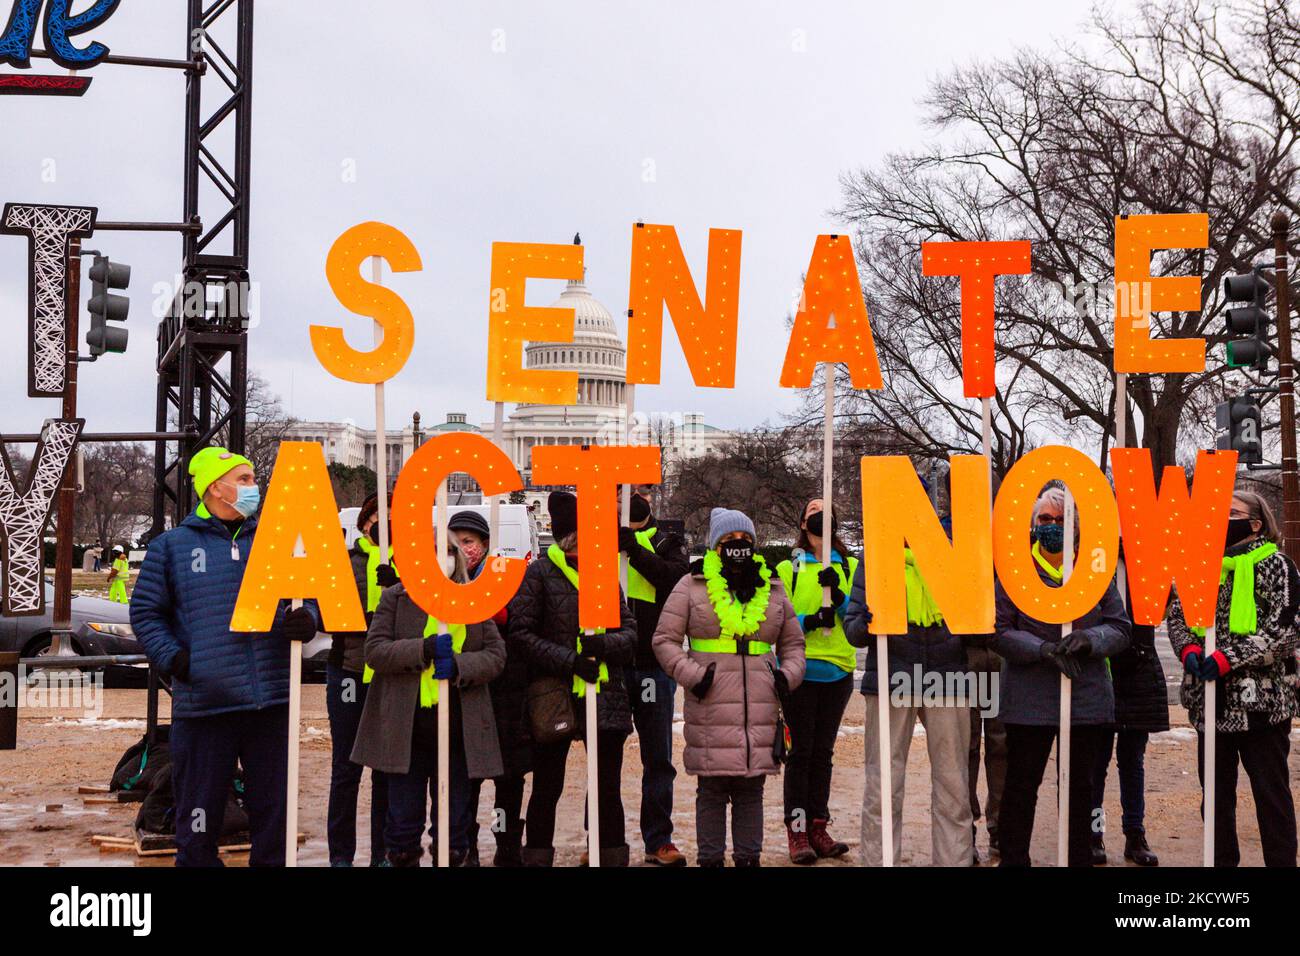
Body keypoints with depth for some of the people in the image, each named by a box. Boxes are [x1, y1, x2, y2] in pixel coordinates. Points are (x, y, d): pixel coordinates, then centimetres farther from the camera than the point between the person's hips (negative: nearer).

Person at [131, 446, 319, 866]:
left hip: (271, 702, 3)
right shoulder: (172, 546, 5)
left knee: (273, 814, 9)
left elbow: (309, 595, 14)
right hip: (203, 702, -2)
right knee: (199, 822, 3)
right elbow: (145, 612, 7)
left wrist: (307, 619, -9)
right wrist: (173, 658, -8)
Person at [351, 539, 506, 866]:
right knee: (403, 819, 5)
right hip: (406, 726, -1)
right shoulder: (395, 597, 4)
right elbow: (374, 650, -6)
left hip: (459, 727, 2)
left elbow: (496, 654, 4)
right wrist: (426, 649, -18)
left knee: (454, 824, 7)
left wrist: (459, 666, -14)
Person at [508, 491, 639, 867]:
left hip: (605, 697, 3)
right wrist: (569, 661, -16)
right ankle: (537, 858, 15)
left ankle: (614, 858, 11)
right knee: (546, 790, 6)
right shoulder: (539, 574, -1)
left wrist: (603, 645, -12)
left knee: (608, 790, 4)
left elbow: (630, 631, 10)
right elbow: (521, 634, -7)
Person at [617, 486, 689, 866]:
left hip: (654, 664, 0)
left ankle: (658, 841, 13)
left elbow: (676, 577, -12)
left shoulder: (665, 544, 9)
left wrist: (635, 550, -19)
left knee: (658, 759, 5)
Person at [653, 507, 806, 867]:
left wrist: (788, 675, 6)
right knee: (712, 790, -1)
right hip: (711, 709, -3)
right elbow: (665, 639, 4)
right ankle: (710, 858, 7)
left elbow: (792, 642, 25)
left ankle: (748, 857, 14)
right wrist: (691, 674, -9)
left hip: (760, 707, 3)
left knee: (751, 789, 7)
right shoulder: (692, 587, 4)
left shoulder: (772, 589, 16)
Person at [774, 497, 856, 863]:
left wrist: (838, 594, -16)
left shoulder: (851, 567, 10)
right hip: (800, 669, -3)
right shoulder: (787, 569, 4)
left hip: (838, 670, 3)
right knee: (801, 751, -4)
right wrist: (809, 621, -18)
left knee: (823, 751, 7)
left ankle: (818, 828, 12)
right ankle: (797, 832, -1)